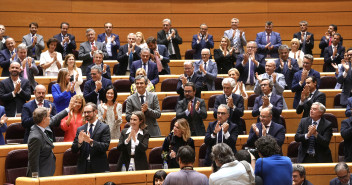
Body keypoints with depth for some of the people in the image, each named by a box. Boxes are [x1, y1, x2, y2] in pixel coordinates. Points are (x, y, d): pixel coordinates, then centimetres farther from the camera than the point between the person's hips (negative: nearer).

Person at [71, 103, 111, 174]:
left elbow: (105, 146, -11)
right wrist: (79, 142, -14)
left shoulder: (104, 127, 1)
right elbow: (73, 150, 7)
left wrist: (91, 141, -23)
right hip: (83, 168, 3)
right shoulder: (80, 129, 12)